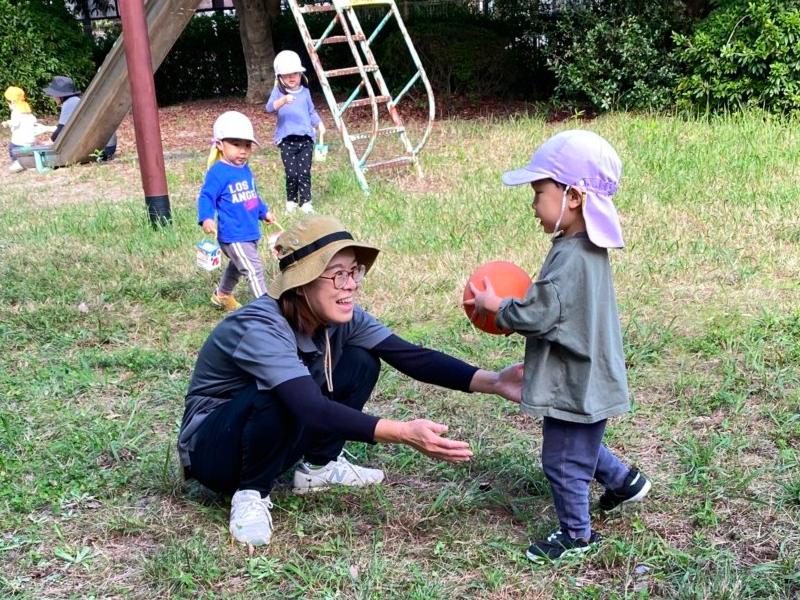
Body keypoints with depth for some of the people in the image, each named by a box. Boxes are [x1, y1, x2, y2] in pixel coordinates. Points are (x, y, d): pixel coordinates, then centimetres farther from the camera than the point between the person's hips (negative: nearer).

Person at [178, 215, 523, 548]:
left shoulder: (341, 317, -12)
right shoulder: (261, 328, -34)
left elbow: (411, 356, -16)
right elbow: (312, 410, -43)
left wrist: (493, 382, -28)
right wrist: (404, 433, -51)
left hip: (279, 436, 7)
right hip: (211, 448, -7)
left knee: (361, 362, -7)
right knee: (279, 397, -37)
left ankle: (318, 467, 7)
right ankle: (251, 494, -13)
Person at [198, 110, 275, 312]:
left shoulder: (245, 170, 9)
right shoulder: (218, 172, -18)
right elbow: (206, 197, -19)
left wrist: (264, 212, 28)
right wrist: (206, 218, -33)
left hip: (250, 233, 10)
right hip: (234, 236, -10)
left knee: (237, 266, 27)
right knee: (253, 270, -12)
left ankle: (222, 295, 48)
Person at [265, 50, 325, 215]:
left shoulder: (305, 91, 10)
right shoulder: (278, 92, -1)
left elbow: (311, 112, 21)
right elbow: (270, 107, -19)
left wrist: (319, 124, 7)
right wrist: (283, 100, -36)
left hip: (305, 138, 2)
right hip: (287, 139, -2)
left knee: (304, 172, -3)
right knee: (291, 173, -3)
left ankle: (305, 201, 3)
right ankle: (291, 201, 14)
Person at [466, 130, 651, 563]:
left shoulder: (570, 259, -28)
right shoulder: (588, 248, 5)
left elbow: (538, 316, -28)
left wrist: (495, 307, -11)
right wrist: (512, 304, 5)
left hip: (576, 385, -10)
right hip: (587, 378, 10)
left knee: (562, 460, 5)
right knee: (581, 446, 29)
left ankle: (576, 534, 21)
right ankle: (624, 481, 45)